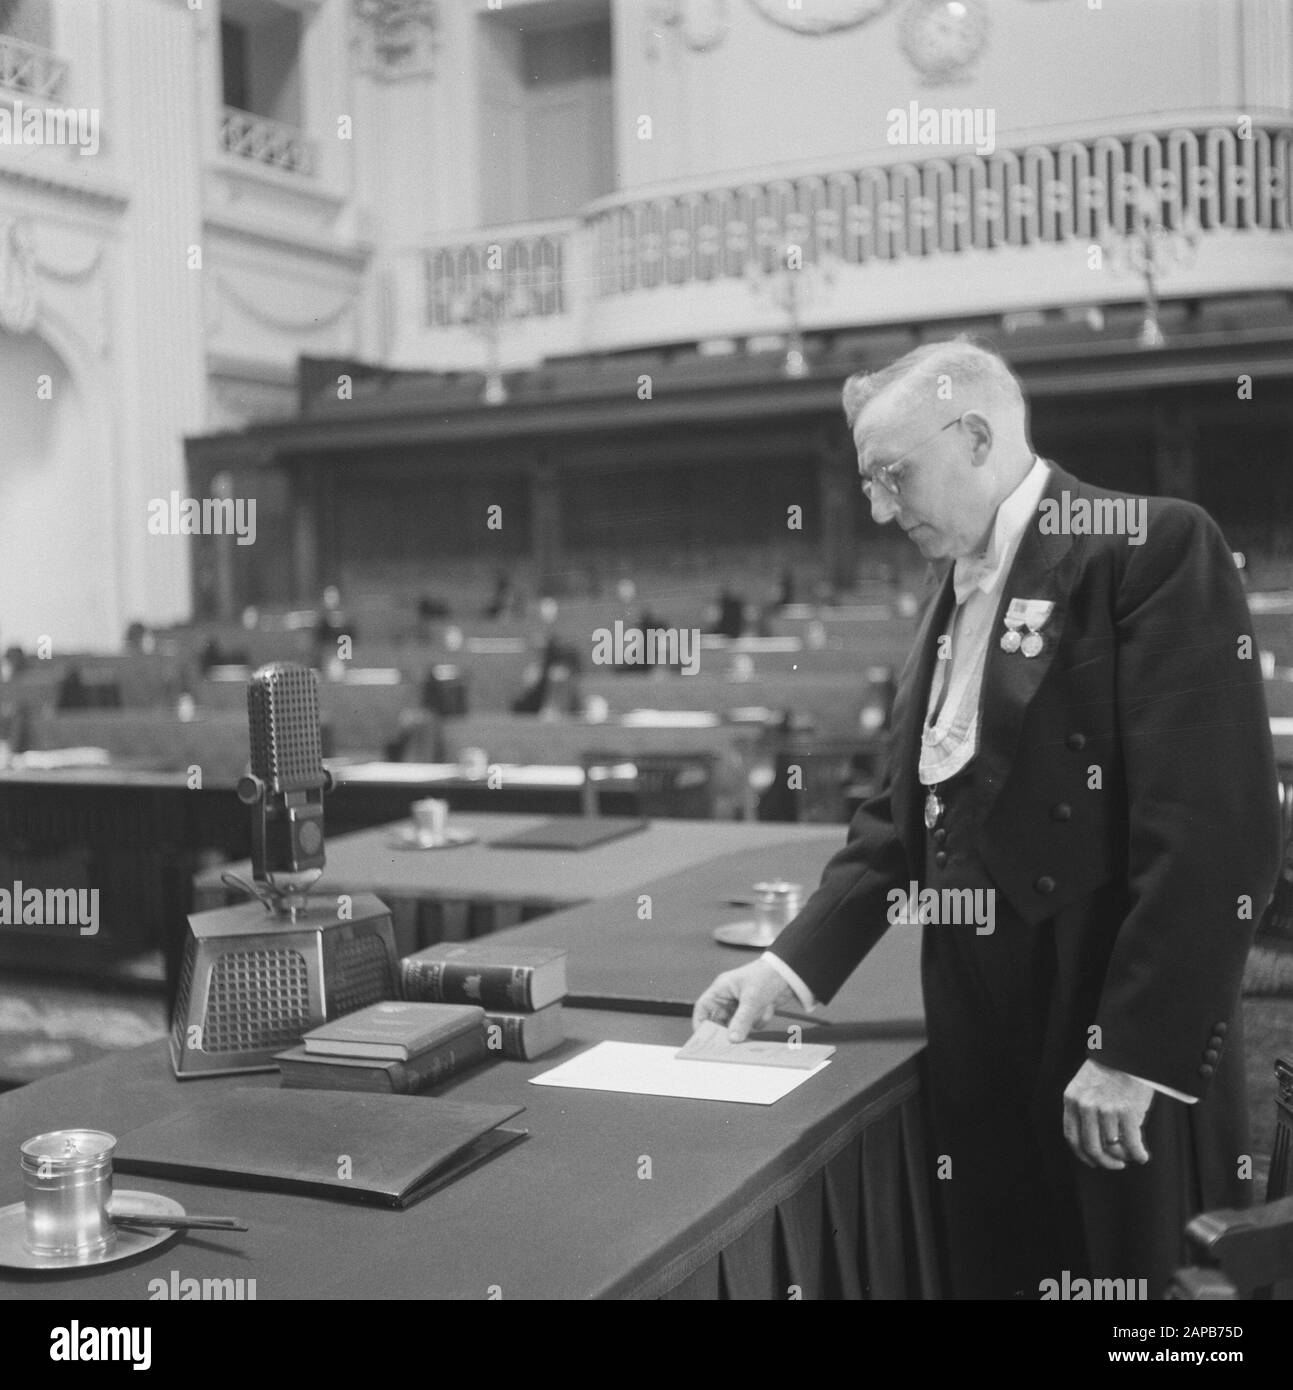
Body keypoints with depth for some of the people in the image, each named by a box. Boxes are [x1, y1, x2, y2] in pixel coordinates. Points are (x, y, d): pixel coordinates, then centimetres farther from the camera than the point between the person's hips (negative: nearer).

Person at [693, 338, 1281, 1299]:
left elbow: (1218, 829, -19)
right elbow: (905, 816, 13)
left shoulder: (1152, 548, -12)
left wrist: (1135, 1053, -19)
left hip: (1119, 1053, -7)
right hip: (982, 1038, 7)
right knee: (996, 1273, 16)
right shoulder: (959, 593, 14)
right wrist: (794, 964, 3)